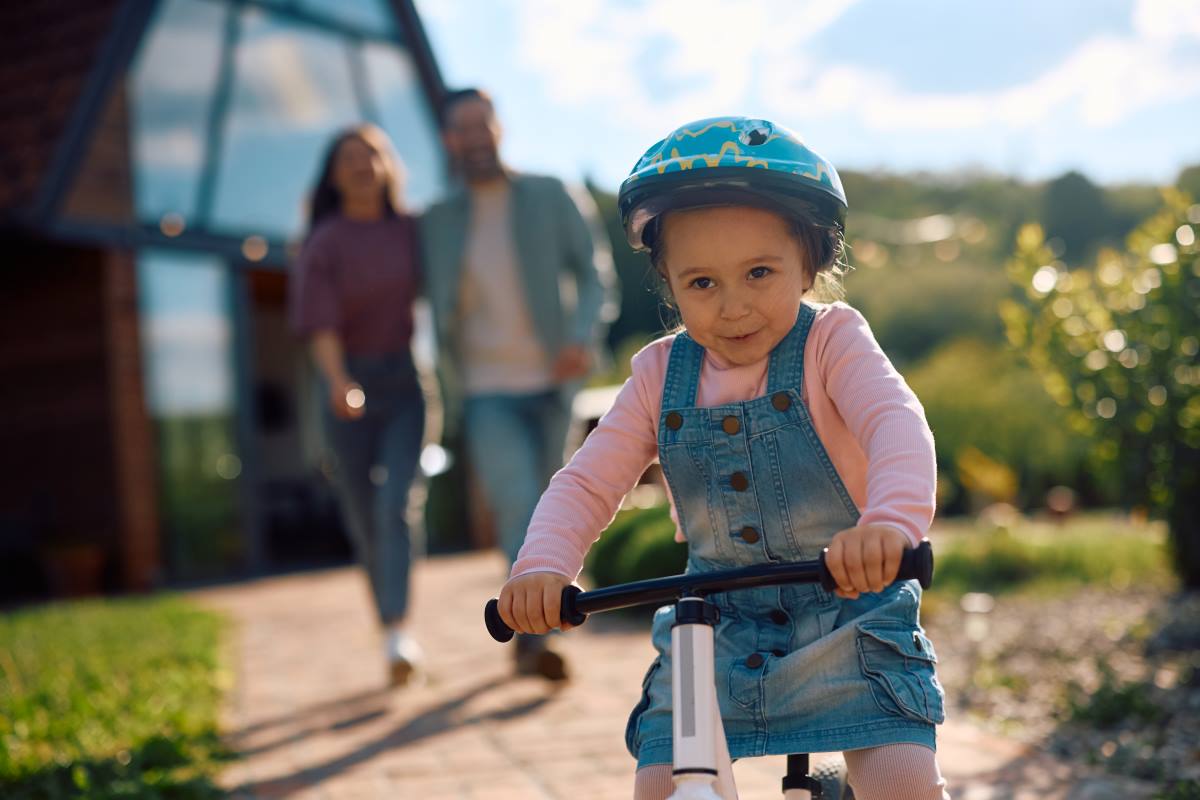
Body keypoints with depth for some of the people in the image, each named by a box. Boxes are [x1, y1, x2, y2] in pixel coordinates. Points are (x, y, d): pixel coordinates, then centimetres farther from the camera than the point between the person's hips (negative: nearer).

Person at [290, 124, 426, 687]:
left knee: (395, 503, -17)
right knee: (364, 518, 6)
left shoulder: (412, 230, 6)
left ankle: (398, 634, -22)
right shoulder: (324, 244, -3)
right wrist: (338, 381, -32)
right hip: (349, 385, 0)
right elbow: (319, 322, -15)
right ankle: (391, 631, 22)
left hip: (407, 383, 1)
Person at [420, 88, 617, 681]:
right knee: (519, 505, -19)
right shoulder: (437, 222, 6)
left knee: (537, 511, 10)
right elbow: (438, 310, 12)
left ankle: (526, 638, 27)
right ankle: (535, 637, -19)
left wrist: (582, 336, -18)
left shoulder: (551, 197, 3)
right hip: (485, 393, -1)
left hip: (550, 384, 1)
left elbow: (594, 271, -1)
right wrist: (446, 400, 8)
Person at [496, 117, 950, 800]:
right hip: (714, 629, 3)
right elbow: (587, 483, 0)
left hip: (849, 613, -3)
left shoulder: (831, 342, -10)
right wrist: (542, 565, -21)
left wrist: (891, 521, -51)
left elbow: (897, 425, -29)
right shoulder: (661, 376, 1)